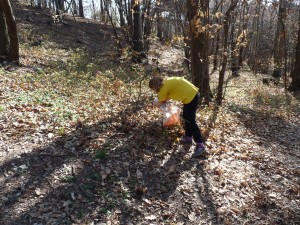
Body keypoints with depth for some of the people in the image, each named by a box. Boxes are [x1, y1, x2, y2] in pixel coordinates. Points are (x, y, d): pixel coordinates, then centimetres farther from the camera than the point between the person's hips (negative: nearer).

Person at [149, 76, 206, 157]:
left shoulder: (163, 88, -12)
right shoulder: (166, 82, 11)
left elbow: (159, 104, 1)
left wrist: (154, 104, 21)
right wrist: (164, 100, 15)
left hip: (191, 97, -10)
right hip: (194, 93, 10)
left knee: (191, 121, -2)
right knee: (186, 117, 21)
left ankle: (200, 145, 3)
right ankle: (188, 137, 35)